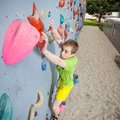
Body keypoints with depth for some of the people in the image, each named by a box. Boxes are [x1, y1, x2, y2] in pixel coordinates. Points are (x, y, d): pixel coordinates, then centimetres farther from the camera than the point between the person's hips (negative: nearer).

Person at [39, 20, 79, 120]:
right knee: (63, 94, 41)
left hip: (66, 84, -7)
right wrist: (53, 29, -46)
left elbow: (59, 62, -63)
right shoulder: (67, 54, -24)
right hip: (62, 81, 8)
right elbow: (58, 39, -27)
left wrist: (44, 50, -76)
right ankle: (63, 100, 77)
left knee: (54, 107, 3)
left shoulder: (72, 61, -43)